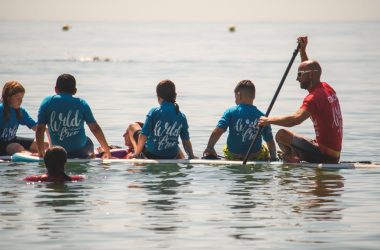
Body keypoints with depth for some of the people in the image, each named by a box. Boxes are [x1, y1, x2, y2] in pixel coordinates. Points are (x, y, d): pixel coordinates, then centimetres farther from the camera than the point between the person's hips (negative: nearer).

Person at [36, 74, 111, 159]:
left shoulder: (47, 102, -1)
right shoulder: (81, 103, 0)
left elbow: (39, 130, -4)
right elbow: (95, 128, 2)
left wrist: (41, 153, 6)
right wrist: (107, 151, 10)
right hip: (81, 153, -1)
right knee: (88, 143, 34)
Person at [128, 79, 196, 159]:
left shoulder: (154, 112, -15)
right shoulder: (181, 117, -6)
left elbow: (143, 136, -16)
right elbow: (186, 141, 0)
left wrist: (136, 153, -3)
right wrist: (191, 156, 16)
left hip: (151, 155, -4)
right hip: (172, 157, 4)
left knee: (133, 127, 18)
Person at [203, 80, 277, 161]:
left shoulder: (230, 112, -13)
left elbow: (217, 132, -20)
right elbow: (270, 142, -6)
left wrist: (209, 148, -5)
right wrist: (273, 157, 11)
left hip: (232, 157, 0)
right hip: (256, 157, 0)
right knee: (265, 149, 34)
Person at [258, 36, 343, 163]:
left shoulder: (314, 97, -16)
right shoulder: (327, 89, 10)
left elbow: (296, 119, -31)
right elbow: (309, 69, 30)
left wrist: (269, 120, -22)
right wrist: (302, 50, 25)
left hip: (323, 155, -9)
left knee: (282, 135, -9)